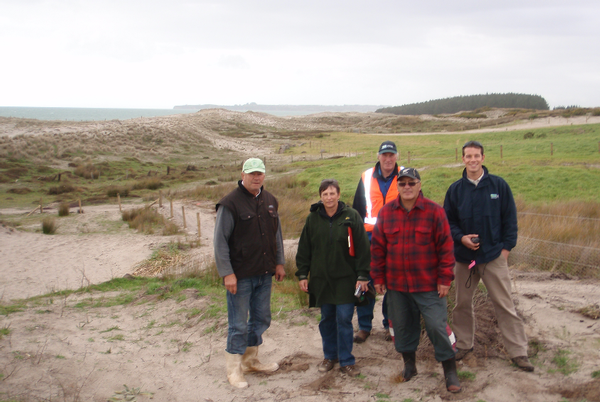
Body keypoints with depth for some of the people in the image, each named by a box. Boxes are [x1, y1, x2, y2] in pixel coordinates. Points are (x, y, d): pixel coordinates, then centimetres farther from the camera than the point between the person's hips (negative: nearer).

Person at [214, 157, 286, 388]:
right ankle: (233, 370, 15)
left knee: (261, 319, 16)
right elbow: (220, 241, -13)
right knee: (239, 324, 1)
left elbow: (277, 234, 18)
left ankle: (250, 361, 33)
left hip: (264, 274, 7)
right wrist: (227, 273, -17)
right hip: (240, 275, -7)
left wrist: (279, 263, 13)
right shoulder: (230, 203, -12)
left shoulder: (269, 201, 9)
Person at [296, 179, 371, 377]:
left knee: (344, 319, -2)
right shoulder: (313, 218, 4)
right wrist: (302, 275, 7)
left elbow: (362, 248, -3)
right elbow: (304, 249, 10)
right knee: (326, 319, 12)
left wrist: (362, 276, -6)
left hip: (345, 279, -3)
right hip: (321, 279, 3)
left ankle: (346, 361, 11)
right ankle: (330, 356, 28)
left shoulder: (351, 216, -4)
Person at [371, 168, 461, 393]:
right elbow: (377, 247, 7)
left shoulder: (434, 212, -6)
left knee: (437, 326, -3)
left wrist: (445, 279, -7)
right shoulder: (386, 212, 3)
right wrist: (378, 277, 6)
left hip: (428, 285, -3)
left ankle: (450, 370, 14)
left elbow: (445, 247, -5)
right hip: (396, 284, 3)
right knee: (402, 326, 14)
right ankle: (409, 364, 34)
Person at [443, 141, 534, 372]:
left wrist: (506, 247, -4)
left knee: (504, 304, -1)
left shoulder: (498, 185, -1)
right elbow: (448, 221, 7)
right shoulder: (455, 189, 3)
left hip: (494, 256, -2)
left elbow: (510, 219, 2)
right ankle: (464, 344, 28)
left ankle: (518, 351, 6)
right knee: (462, 303, 11)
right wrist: (461, 237, -10)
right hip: (464, 257, 3)